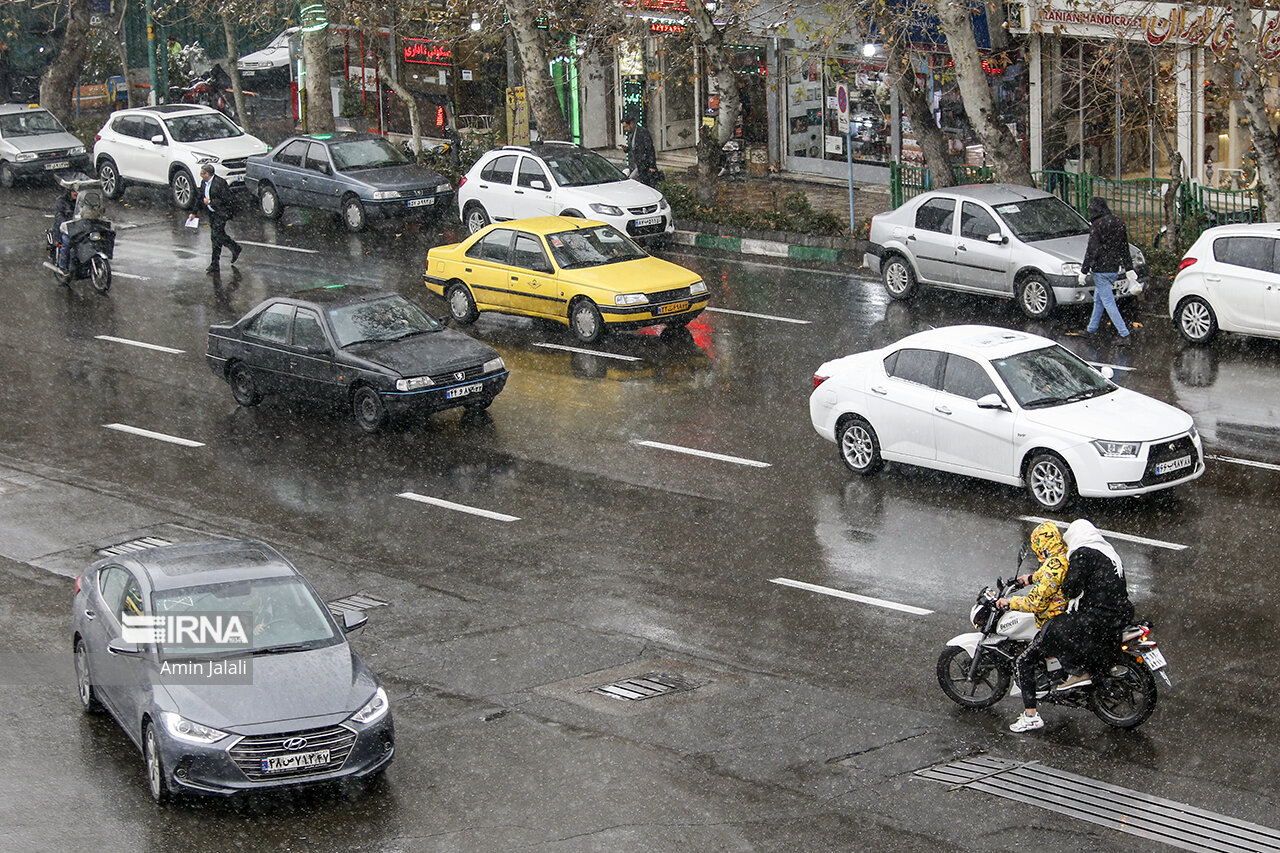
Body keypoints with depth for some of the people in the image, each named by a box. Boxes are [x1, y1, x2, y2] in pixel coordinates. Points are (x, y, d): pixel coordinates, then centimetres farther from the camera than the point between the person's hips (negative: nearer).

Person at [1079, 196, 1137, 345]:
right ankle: (1091, 329, 33)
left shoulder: (1097, 225, -15)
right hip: (1115, 269, 8)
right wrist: (1128, 268, 21)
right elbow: (1125, 248, 15)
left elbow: (1092, 250, -17)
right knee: (1098, 299, 22)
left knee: (1108, 303, -7)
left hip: (1101, 270, -8)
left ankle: (1124, 334, -12)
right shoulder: (1118, 223, 9)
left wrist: (1084, 271, -12)